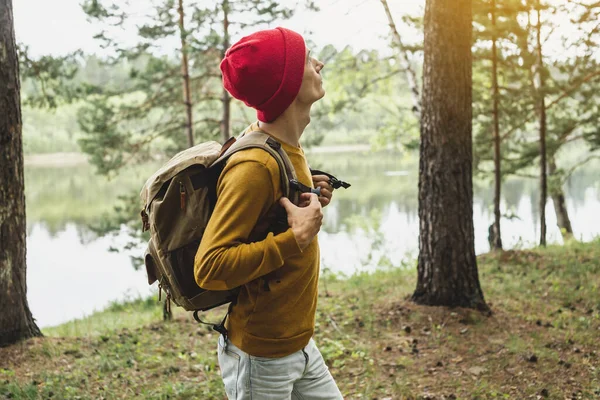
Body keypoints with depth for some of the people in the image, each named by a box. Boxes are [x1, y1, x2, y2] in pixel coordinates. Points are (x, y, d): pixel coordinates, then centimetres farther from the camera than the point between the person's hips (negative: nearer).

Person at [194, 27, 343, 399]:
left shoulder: (287, 146, 4)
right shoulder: (255, 166, -25)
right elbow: (210, 267, -27)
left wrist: (311, 203, -1)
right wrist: (296, 238, -27)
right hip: (261, 358, -8)